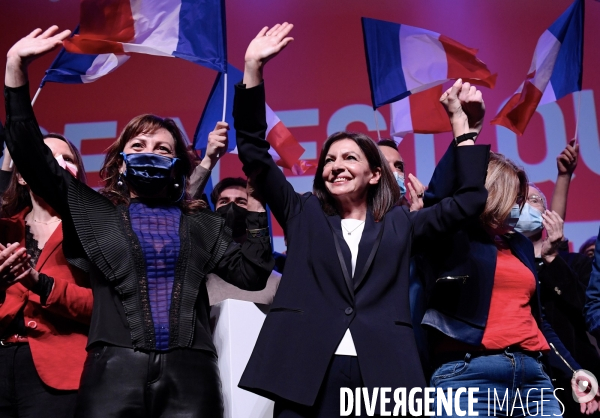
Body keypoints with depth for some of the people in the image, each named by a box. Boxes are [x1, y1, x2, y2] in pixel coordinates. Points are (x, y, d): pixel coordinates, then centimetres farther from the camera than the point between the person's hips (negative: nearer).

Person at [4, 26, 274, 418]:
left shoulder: (201, 223, 18)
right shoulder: (92, 210, 14)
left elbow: (251, 273, 12)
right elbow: (33, 157, 6)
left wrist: (256, 207, 6)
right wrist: (17, 70, -1)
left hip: (189, 370, 1)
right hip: (115, 368, -1)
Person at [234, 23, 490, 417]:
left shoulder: (399, 223, 18)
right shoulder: (303, 214, 18)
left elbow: (468, 200, 15)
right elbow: (254, 153, 12)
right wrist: (253, 68, 5)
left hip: (382, 374, 0)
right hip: (307, 373, 0)